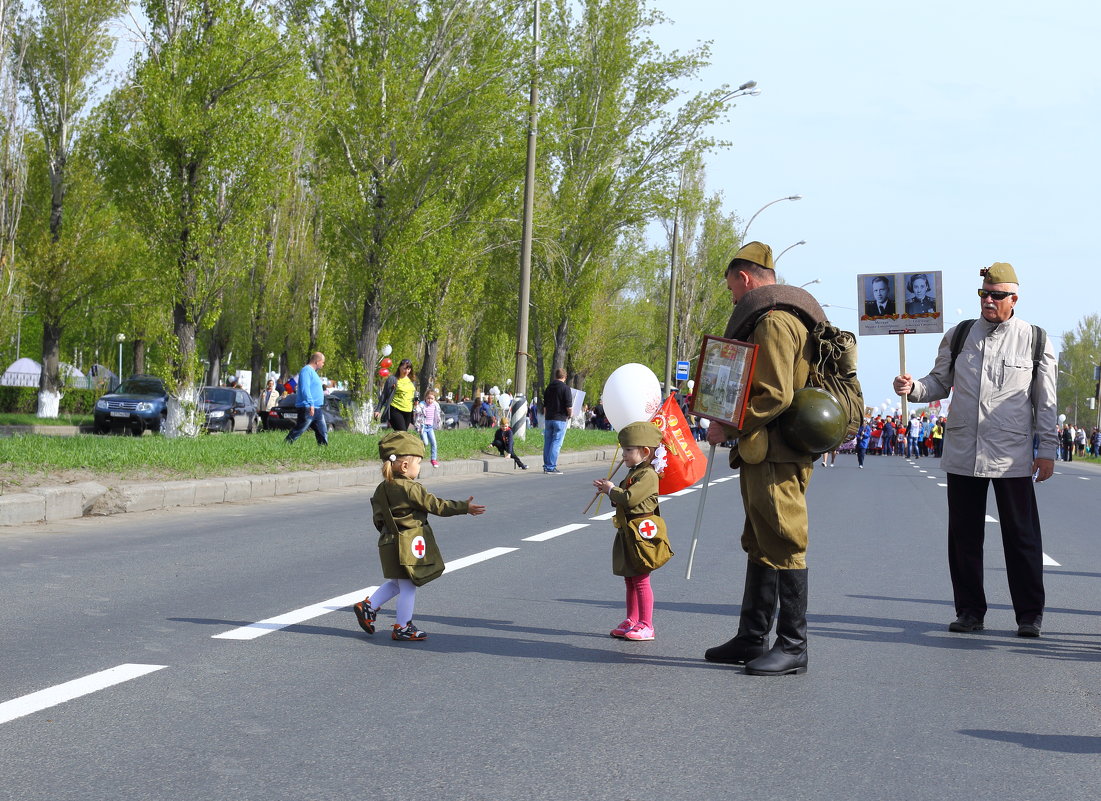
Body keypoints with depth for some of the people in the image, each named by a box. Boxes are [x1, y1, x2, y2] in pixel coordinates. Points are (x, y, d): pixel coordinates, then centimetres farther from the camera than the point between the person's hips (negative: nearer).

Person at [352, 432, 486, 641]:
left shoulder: (381, 490, 6)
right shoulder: (410, 489, -18)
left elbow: (377, 519, 12)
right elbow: (436, 506, -16)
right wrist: (464, 507, -10)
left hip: (389, 543, 8)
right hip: (408, 546, -8)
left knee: (395, 583, 24)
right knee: (408, 586, 3)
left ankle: (368, 606, 19)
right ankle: (402, 627, 11)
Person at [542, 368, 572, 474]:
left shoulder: (549, 387, 11)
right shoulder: (565, 388, -8)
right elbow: (569, 405, -12)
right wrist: (570, 414, 7)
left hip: (548, 418, 6)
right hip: (560, 419, -6)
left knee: (547, 443, 10)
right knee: (556, 443, -5)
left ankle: (546, 466, 12)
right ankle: (551, 467, -9)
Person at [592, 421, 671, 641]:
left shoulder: (648, 475, -16)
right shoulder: (634, 473, 17)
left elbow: (630, 498, -25)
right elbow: (622, 500, 20)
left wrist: (611, 489, -10)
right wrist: (609, 490, 4)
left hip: (641, 534, -10)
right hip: (628, 533, 10)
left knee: (641, 580, -6)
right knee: (630, 579, 14)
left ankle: (646, 625, -1)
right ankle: (631, 621, 21)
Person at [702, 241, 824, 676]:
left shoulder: (773, 320, -14)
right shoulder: (786, 314, 21)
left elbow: (775, 395, -23)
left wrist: (729, 427, -15)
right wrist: (732, 427, 17)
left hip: (776, 457, -11)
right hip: (763, 455, 11)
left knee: (783, 546, -6)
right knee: (761, 546, 16)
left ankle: (793, 647, -1)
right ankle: (752, 639, 24)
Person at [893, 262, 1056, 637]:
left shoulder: (1035, 340, 4)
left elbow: (1046, 402, 7)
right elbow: (939, 384, 15)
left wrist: (1047, 450, 2)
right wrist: (913, 388, -6)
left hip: (1012, 455, -2)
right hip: (962, 452, 2)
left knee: (1021, 535, 1)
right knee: (963, 535, 6)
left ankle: (1029, 614, 10)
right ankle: (969, 611, 16)